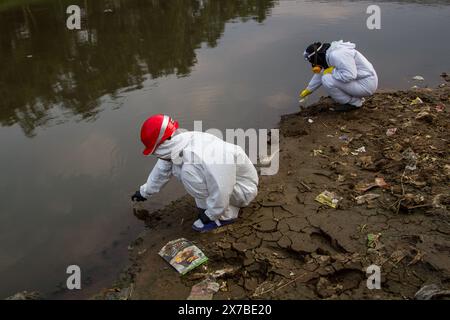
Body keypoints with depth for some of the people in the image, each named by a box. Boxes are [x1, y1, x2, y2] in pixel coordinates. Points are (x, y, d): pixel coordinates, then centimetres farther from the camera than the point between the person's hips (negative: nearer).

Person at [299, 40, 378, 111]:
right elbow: (321, 74, 22)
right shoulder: (329, 54, 9)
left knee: (327, 80, -18)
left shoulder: (336, 55, -24)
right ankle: (356, 97, 15)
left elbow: (349, 75, -32)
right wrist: (308, 90, 32)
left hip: (365, 85, -10)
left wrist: (332, 71, -17)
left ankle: (353, 102, -2)